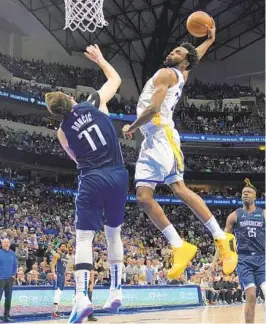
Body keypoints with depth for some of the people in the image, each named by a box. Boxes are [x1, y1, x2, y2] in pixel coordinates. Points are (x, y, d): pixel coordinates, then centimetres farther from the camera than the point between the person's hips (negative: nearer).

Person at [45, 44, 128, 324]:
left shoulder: (62, 131, 4)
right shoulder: (95, 103, 3)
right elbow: (116, 79, 20)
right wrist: (99, 59, 32)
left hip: (92, 180, -2)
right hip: (118, 176, 3)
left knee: (84, 237, -2)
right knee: (113, 233, 16)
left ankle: (82, 297, -18)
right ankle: (116, 291, 17)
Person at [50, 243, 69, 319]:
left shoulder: (66, 256, 18)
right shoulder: (57, 255, -8)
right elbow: (52, 265, -15)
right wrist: (54, 274, -27)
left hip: (63, 275, 9)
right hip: (58, 275, -9)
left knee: (60, 292, 11)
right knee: (57, 292, -16)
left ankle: (56, 310, 17)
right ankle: (55, 311, -21)